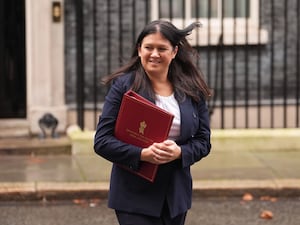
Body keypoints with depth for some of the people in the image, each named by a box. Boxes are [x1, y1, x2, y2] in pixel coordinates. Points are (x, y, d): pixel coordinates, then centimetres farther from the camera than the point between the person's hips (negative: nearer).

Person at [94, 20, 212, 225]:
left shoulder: (192, 91, 5)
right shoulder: (123, 86, -5)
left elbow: (203, 141, 6)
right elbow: (102, 141, -9)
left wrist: (179, 152, -16)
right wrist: (143, 154, -23)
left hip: (176, 195, 4)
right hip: (135, 196, -4)